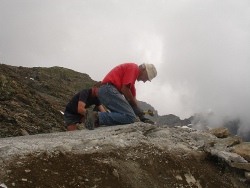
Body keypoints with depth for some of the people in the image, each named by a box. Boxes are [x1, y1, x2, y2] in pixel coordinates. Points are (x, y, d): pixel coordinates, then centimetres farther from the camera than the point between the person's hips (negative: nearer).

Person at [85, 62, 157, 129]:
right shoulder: (133, 67, -1)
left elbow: (133, 99, 25)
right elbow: (124, 89, -11)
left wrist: (142, 117, 16)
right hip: (109, 89, -11)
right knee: (130, 117, -17)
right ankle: (97, 116, -22)